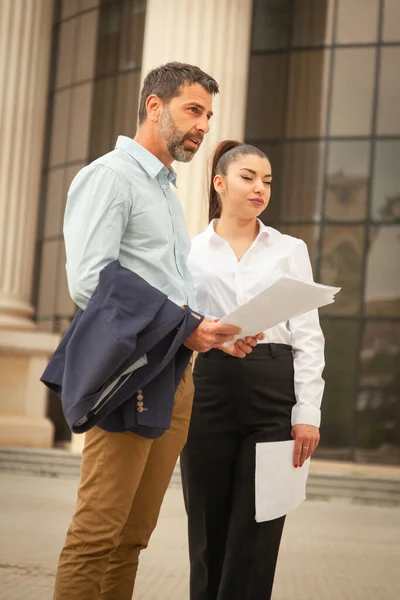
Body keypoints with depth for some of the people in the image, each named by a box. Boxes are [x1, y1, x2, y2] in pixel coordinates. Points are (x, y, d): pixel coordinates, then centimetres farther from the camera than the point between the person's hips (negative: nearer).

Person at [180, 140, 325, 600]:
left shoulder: (290, 251, 11)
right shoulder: (189, 251, 9)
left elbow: (307, 335, 5)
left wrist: (308, 413, -3)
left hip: (273, 393, 0)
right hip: (208, 390, 0)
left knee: (256, 531, -3)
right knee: (208, 527, 5)